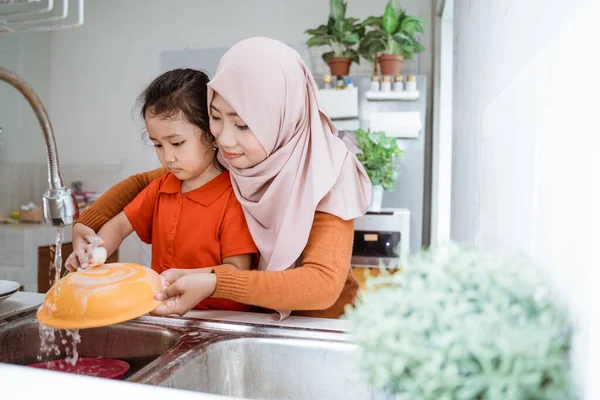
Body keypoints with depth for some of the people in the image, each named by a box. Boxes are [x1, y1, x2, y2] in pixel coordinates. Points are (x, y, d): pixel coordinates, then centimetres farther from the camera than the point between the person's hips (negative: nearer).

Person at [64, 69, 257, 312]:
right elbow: (120, 225, 15)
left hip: (217, 319, -6)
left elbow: (237, 272, -15)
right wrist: (97, 251, -6)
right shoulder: (160, 188, 10)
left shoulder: (233, 198, -14)